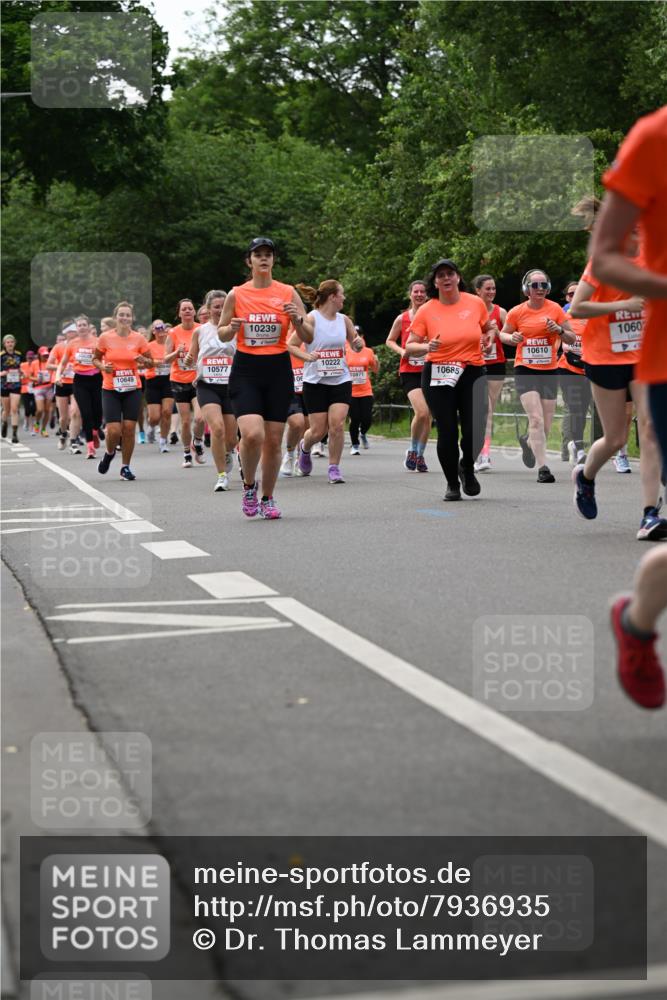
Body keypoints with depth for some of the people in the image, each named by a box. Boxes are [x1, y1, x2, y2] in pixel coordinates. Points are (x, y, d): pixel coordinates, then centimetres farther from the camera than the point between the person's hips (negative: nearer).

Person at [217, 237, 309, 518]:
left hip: (278, 369, 1)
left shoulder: (288, 292, 3)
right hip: (246, 370, -1)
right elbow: (221, 334, 12)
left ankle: (267, 499, 21)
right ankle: (249, 485, 7)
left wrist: (298, 320, -16)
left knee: (273, 440, 3)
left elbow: (308, 337, 4)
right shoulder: (236, 295, 3)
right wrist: (232, 328, -10)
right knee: (252, 434, -20)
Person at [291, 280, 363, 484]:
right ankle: (304, 448, 34)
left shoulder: (344, 320, 6)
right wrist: (306, 356, -28)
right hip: (315, 381, -3)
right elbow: (290, 345, -11)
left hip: (341, 380, 3)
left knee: (337, 424, -13)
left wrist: (358, 344, -5)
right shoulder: (311, 319, -7)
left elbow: (355, 347, 16)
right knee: (318, 430, -1)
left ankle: (334, 468, 1)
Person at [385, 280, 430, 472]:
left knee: (427, 416, 4)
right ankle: (412, 450, 2)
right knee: (421, 412, -20)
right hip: (409, 372, -2)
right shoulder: (402, 319, 3)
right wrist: (401, 351, -3)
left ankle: (420, 455, 21)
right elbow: (389, 341, 15)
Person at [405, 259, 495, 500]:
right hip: (438, 376, -1)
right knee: (447, 433, -2)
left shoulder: (475, 303, 3)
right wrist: (426, 347, -19)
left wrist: (489, 337, -1)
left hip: (473, 373, 1)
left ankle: (467, 467, 24)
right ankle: (452, 483, 19)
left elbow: (490, 327, 21)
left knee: (475, 432, -9)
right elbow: (409, 347, 1)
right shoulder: (426, 311, -2)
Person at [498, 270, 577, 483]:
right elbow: (503, 334, 13)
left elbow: (572, 339, 6)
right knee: (536, 420, -19)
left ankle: (528, 441, 41)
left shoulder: (555, 309, 1)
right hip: (525, 370, -2)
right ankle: (543, 468, -17)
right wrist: (512, 338, -10)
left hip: (549, 371, 2)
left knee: (545, 428, 7)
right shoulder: (517, 312, -2)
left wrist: (559, 330, -15)